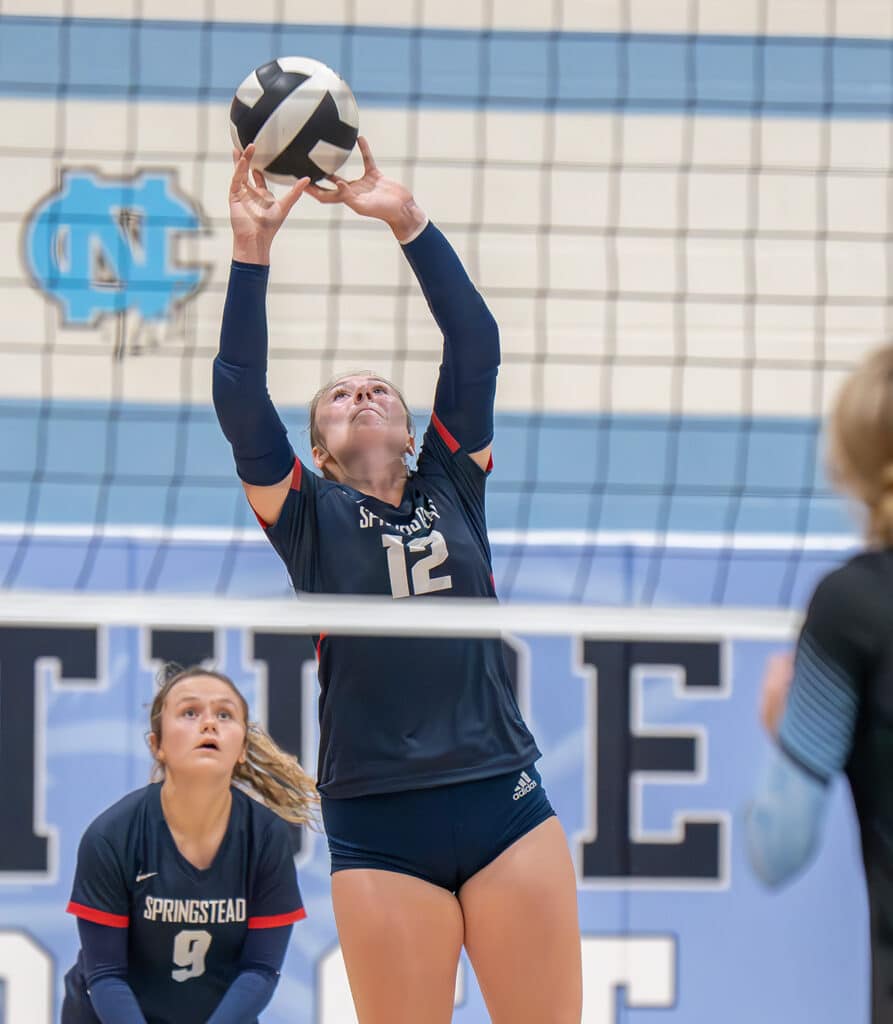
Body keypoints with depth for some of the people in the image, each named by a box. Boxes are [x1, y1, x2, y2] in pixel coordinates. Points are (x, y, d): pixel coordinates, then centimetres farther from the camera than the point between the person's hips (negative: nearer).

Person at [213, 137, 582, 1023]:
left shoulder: (451, 488, 15)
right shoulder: (309, 516, 9)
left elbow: (475, 345, 6)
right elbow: (239, 395, -3)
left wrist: (407, 221, 0)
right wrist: (251, 250, -8)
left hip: (504, 805, 2)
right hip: (378, 827, -2)